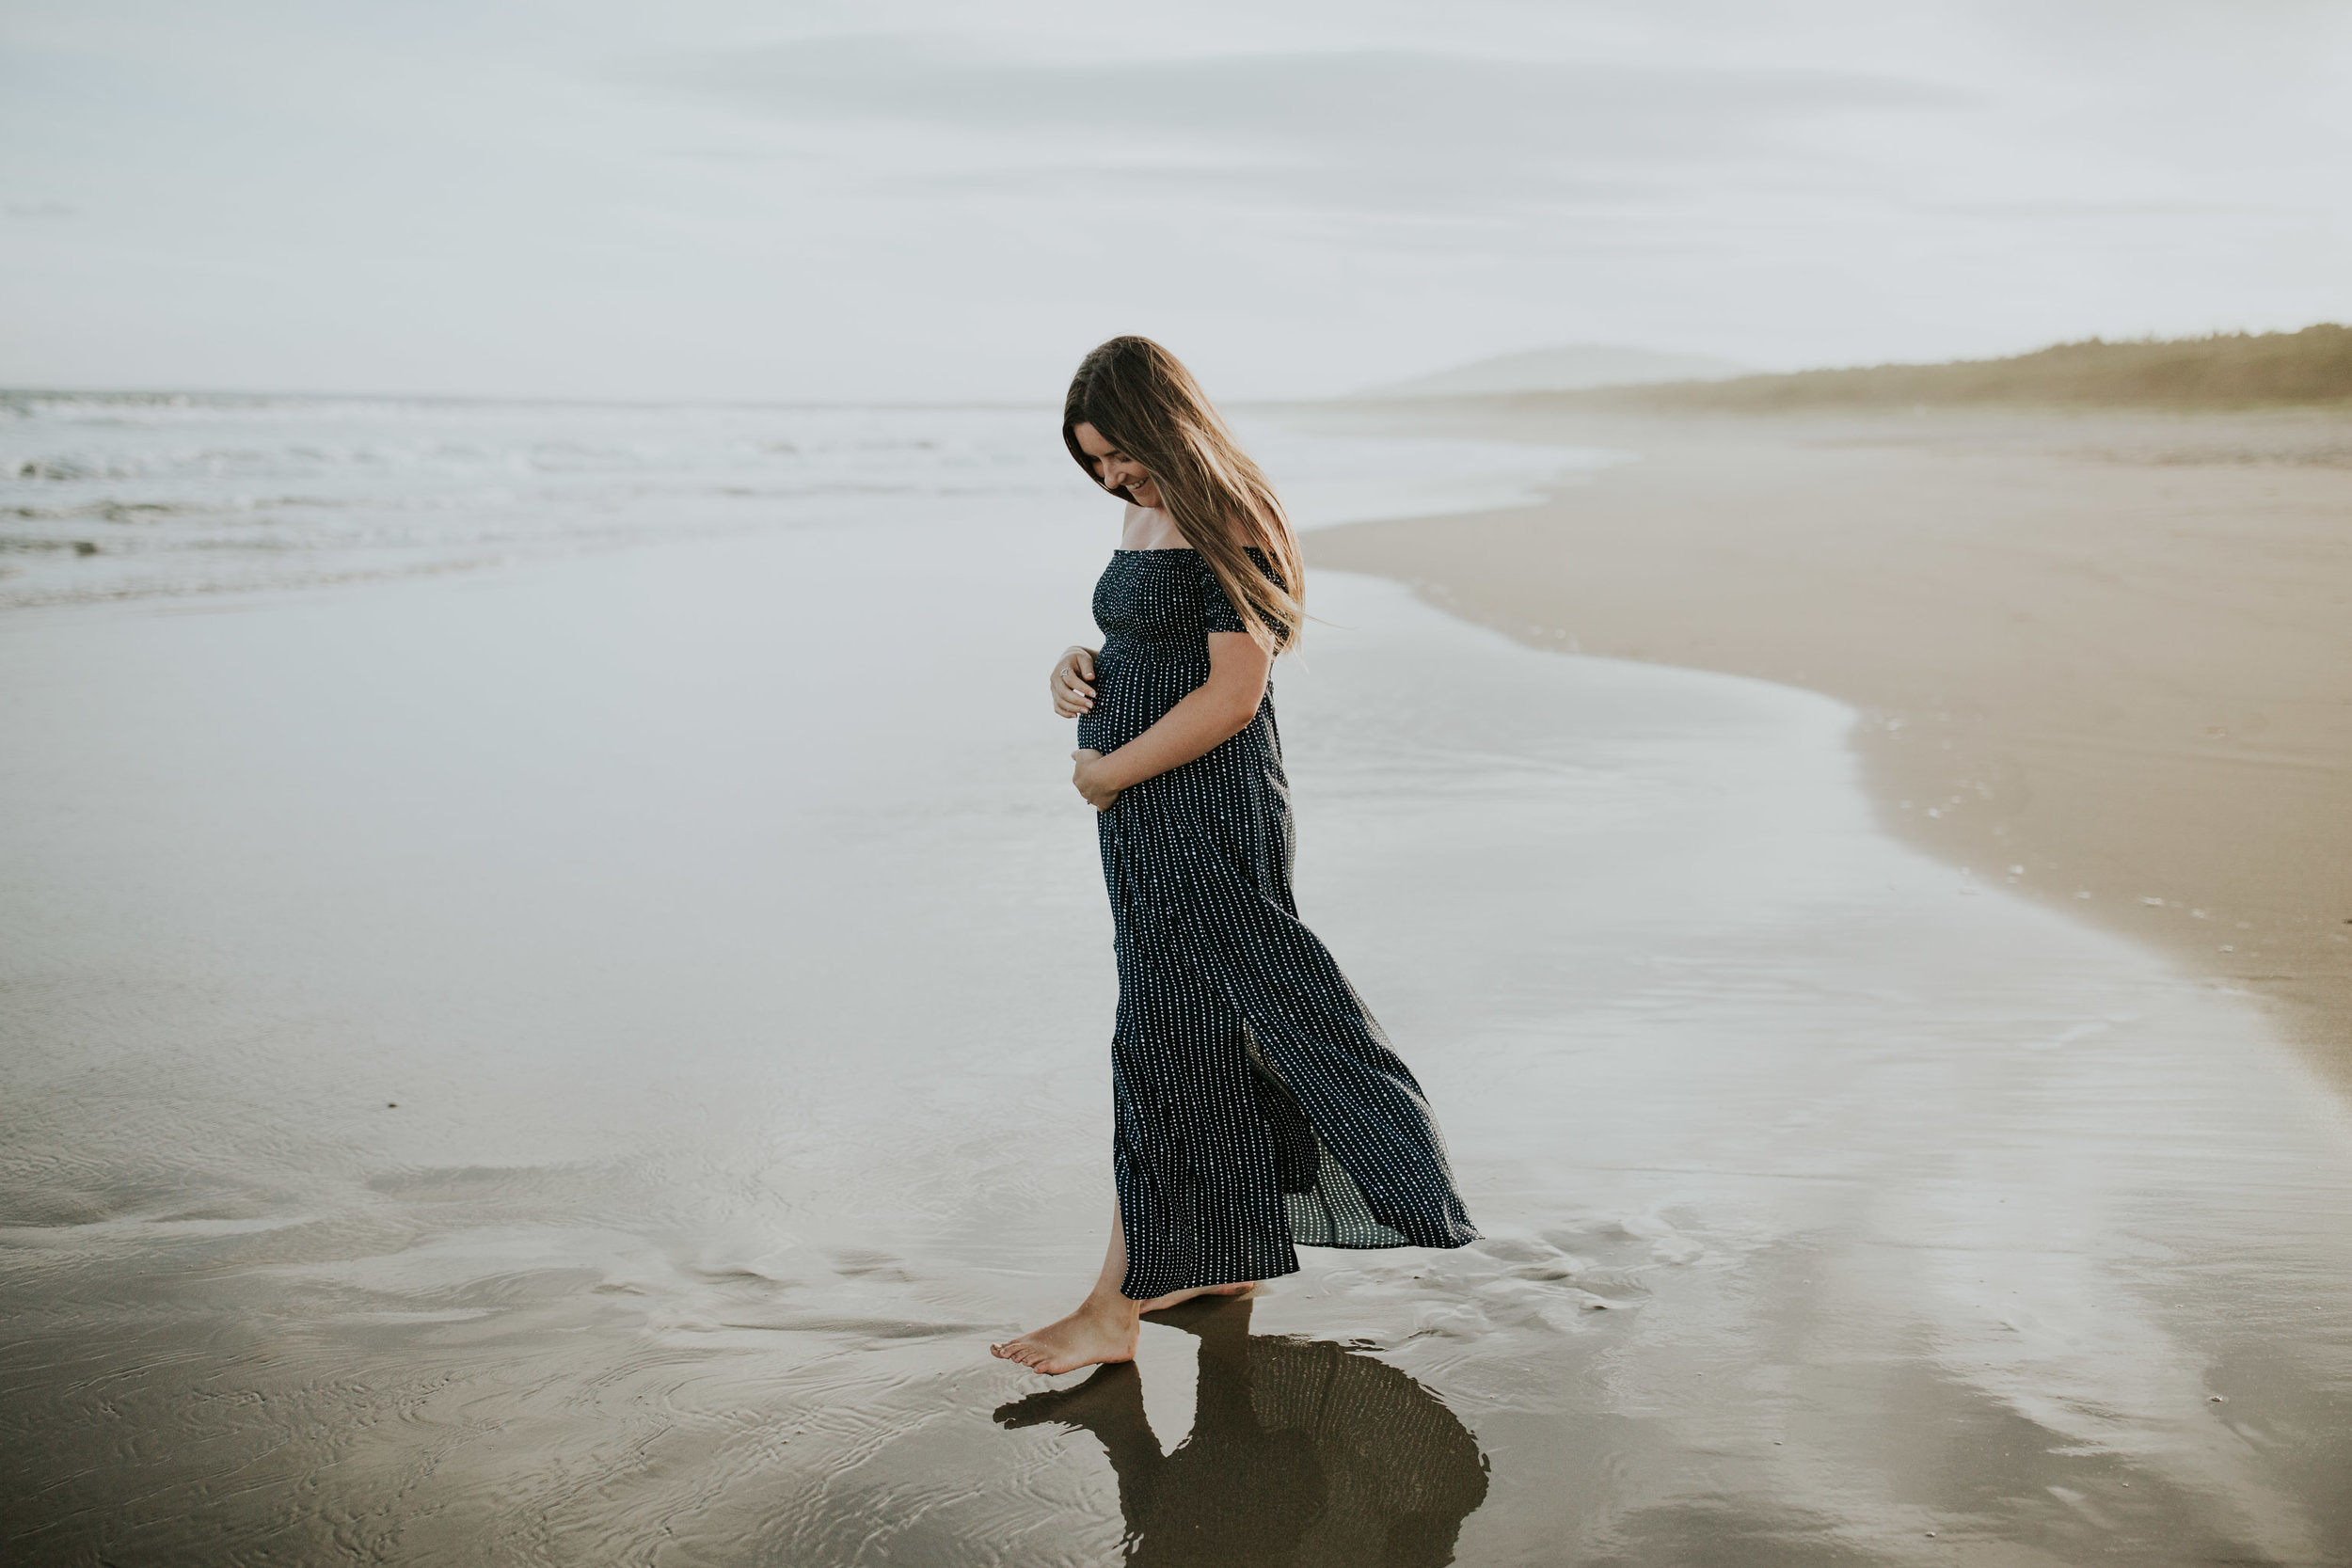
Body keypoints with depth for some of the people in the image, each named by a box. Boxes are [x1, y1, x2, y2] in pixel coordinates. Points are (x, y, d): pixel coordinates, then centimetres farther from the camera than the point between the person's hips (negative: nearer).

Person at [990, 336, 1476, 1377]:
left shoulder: (1224, 528, -15)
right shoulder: (1144, 518, 13)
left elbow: (1234, 695, -20)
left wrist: (1109, 771, -14)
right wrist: (1078, 665, 3)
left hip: (1204, 818, -10)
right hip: (1145, 817, 10)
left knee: (1164, 1038, -6)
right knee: (1209, 1034, 16)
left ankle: (1115, 1309, 0)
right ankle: (1231, 1255, 29)